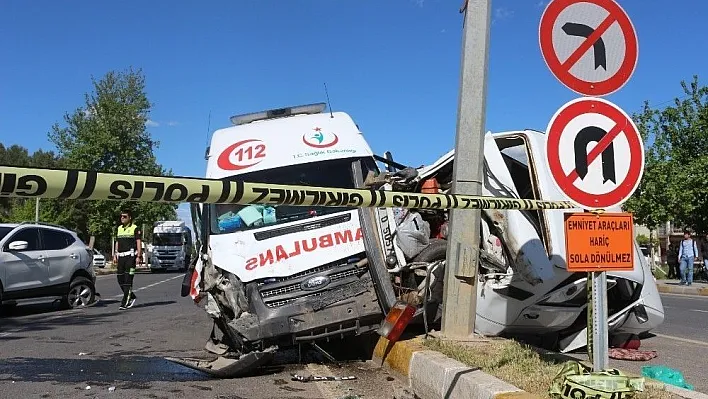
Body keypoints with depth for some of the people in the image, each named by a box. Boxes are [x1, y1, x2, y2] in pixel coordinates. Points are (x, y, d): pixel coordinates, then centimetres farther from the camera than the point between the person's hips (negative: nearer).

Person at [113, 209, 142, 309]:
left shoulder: (135, 228, -2)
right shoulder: (119, 228, 17)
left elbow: (139, 243, -5)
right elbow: (117, 243, 22)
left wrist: (138, 256, -13)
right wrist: (115, 255, 14)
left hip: (130, 256, -7)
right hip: (121, 256, 7)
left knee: (128, 279, -9)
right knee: (120, 279, 6)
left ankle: (125, 302, -8)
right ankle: (132, 297, 22)